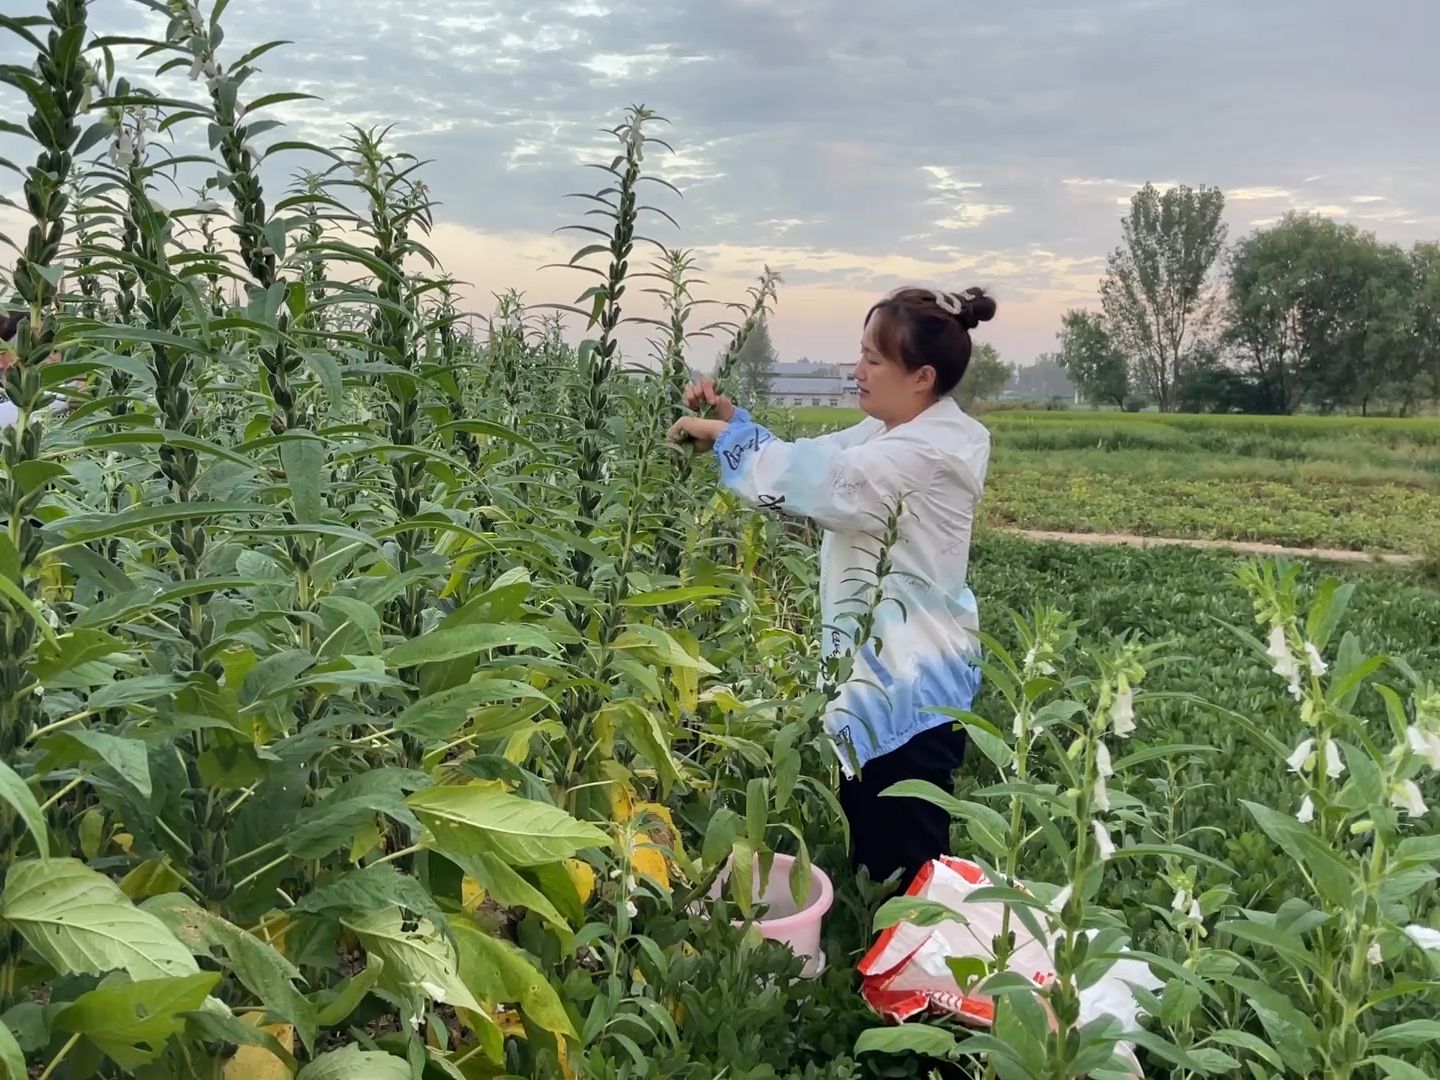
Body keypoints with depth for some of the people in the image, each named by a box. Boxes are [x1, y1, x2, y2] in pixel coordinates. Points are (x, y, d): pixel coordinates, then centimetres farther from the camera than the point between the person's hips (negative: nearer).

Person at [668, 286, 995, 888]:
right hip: (878, 670, 10)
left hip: (913, 684, -10)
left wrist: (720, 433, -16)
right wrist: (732, 419, 1)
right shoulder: (886, 434, 8)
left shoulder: (931, 451, -23)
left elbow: (812, 480, -29)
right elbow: (807, 464, 16)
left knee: (909, 856, 4)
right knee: (867, 840, 21)